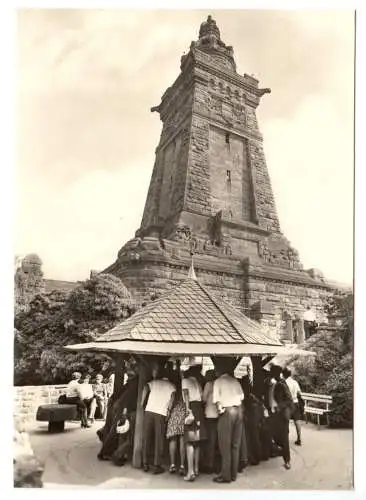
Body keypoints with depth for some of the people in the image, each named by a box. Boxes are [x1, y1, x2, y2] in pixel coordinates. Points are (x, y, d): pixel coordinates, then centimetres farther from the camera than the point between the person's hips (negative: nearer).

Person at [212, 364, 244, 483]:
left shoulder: (218, 381, 2)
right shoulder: (235, 381, 14)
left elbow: (216, 398, -5)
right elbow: (241, 396, 10)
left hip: (227, 411, -5)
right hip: (238, 410, 5)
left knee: (225, 445, 1)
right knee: (235, 444, 11)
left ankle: (226, 475, 4)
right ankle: (233, 473, 18)